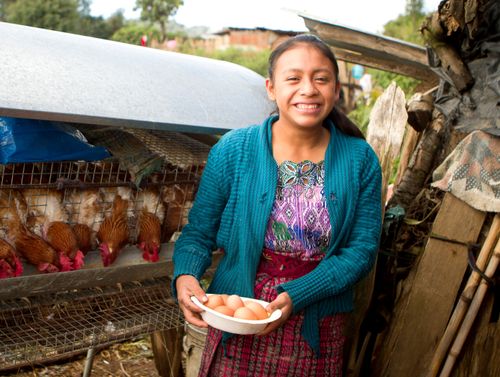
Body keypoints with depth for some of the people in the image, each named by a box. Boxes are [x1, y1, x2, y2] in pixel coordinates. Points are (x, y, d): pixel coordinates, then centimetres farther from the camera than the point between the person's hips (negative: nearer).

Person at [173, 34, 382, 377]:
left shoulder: (360, 160, -6)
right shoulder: (233, 150, -8)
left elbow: (363, 249, -7)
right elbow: (199, 232, -3)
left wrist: (296, 296, -20)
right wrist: (185, 275, -24)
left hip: (318, 329, 1)